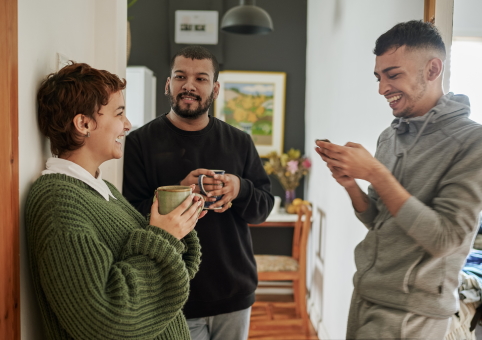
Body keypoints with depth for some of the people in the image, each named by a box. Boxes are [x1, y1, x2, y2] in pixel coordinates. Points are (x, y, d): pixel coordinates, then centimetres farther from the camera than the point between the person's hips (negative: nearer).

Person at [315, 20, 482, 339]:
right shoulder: (390, 136, 3)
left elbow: (444, 238, -22)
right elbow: (378, 221, 9)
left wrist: (374, 173, -24)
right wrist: (351, 184, -10)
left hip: (410, 313, -6)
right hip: (365, 293, 6)